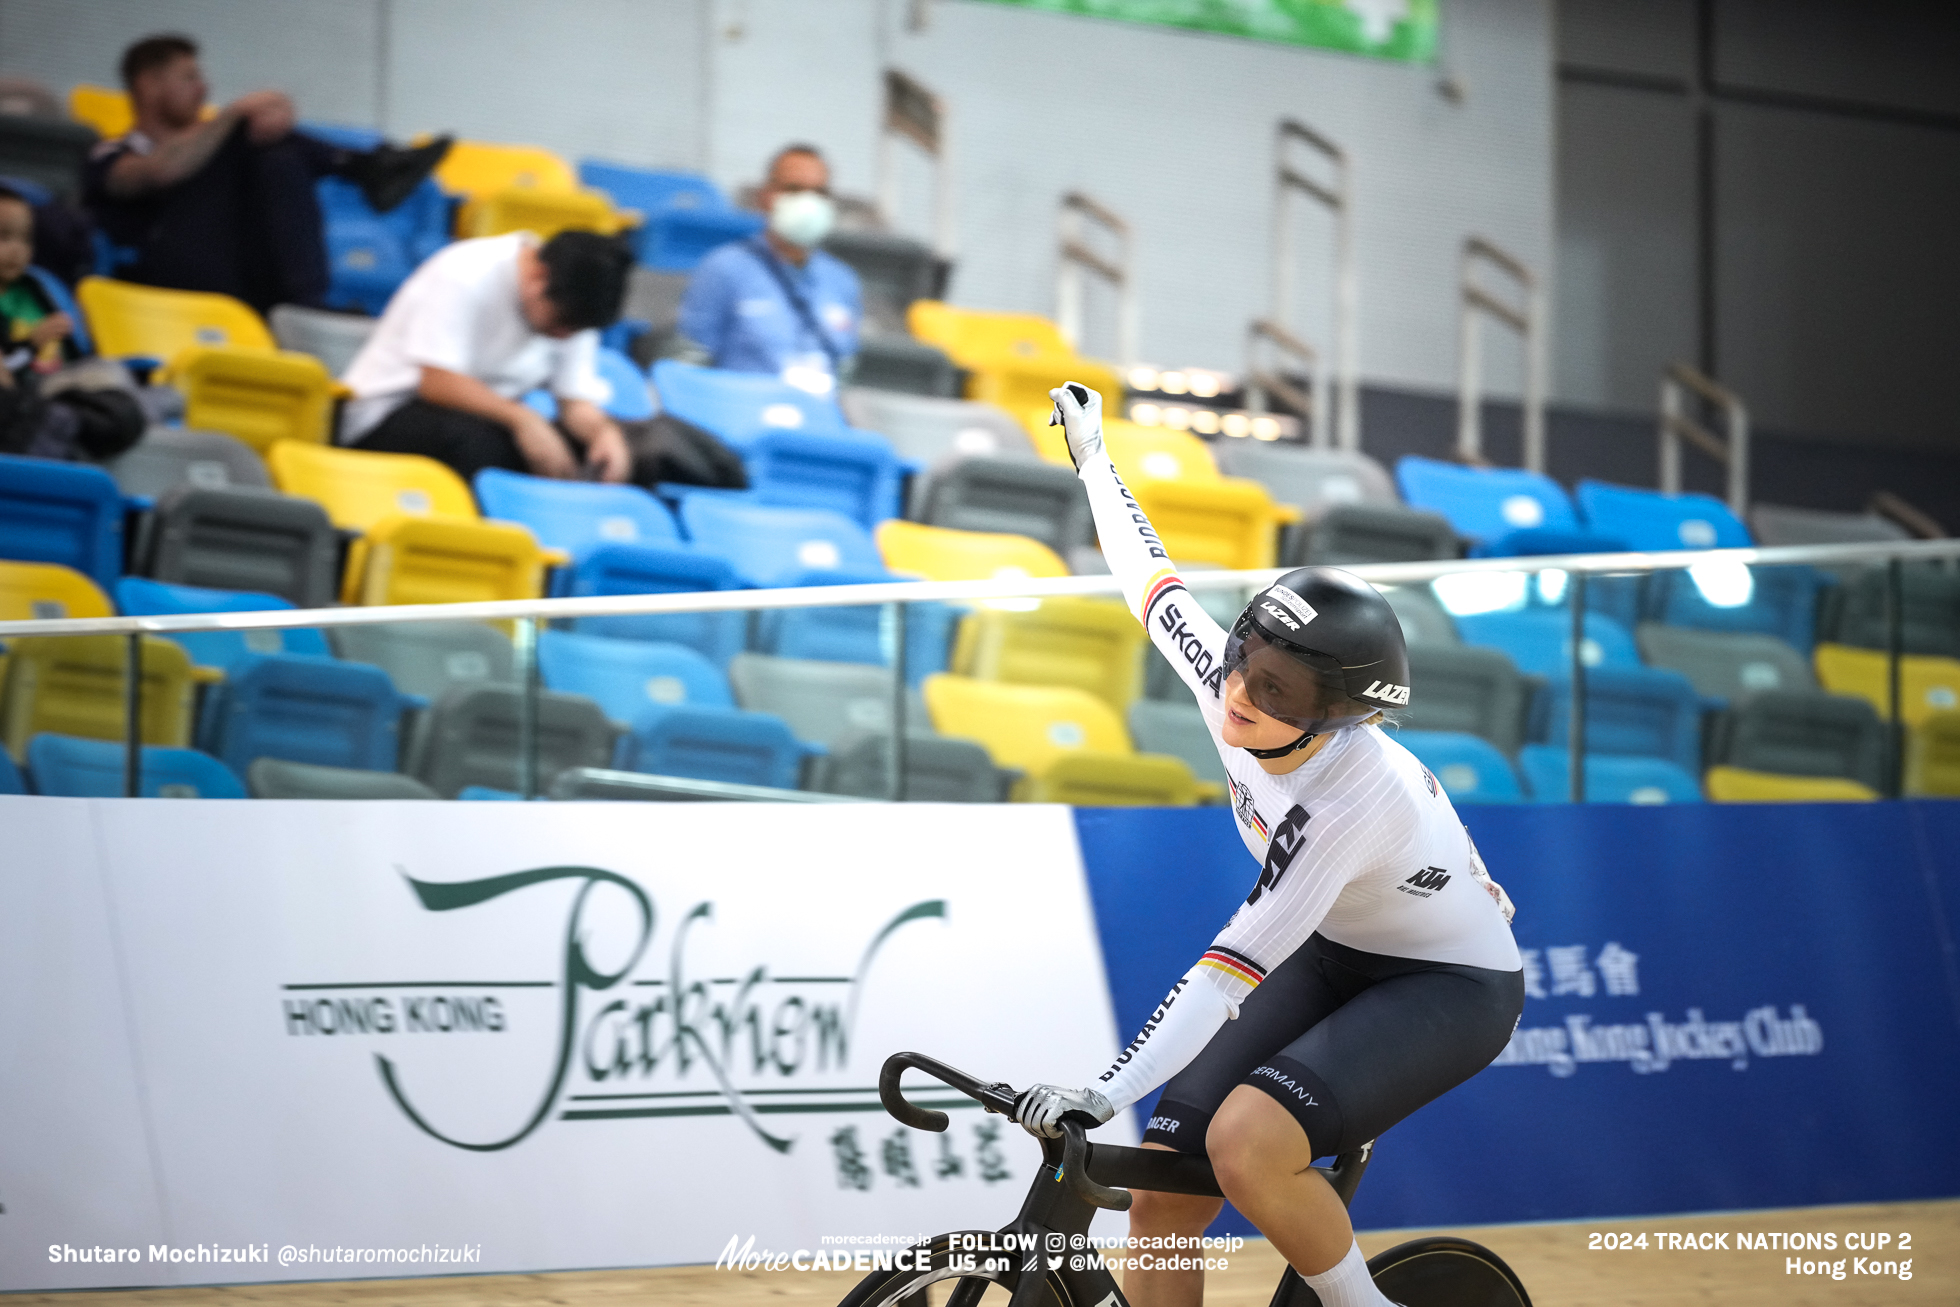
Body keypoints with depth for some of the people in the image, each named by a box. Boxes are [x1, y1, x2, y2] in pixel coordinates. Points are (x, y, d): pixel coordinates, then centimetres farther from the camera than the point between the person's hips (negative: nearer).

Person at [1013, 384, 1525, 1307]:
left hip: (1451, 988, -7)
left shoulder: (1353, 797, -35)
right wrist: (1093, 458, 20)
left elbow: (1233, 967, -37)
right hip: (1334, 958, 7)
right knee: (1160, 1197, -9)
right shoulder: (1228, 681, -16)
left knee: (1245, 1144, -33)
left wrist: (1103, 1098, -42)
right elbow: (1155, 584, 4)